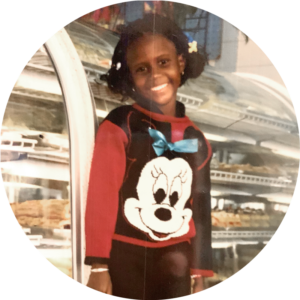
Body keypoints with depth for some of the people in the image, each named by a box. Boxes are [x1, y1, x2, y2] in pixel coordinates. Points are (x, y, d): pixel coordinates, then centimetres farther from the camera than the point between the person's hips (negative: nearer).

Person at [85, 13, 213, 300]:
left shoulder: (195, 139, 7)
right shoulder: (118, 127, -8)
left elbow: (200, 213, 10)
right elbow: (101, 197, -10)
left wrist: (199, 276, 9)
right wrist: (98, 266, -13)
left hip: (175, 265, 4)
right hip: (126, 260, -4)